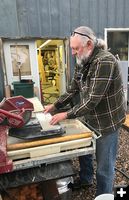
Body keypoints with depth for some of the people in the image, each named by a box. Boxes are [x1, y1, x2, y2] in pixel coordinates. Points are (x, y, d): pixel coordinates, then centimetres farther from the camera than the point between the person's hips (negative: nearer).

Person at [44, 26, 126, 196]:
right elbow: (73, 89, 8)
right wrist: (55, 105, -1)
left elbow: (93, 99, -29)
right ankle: (85, 179, 50)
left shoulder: (105, 61, -26)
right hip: (91, 118, 8)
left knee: (104, 166, 7)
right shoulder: (82, 62, 2)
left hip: (107, 121, -8)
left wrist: (67, 115, -24)